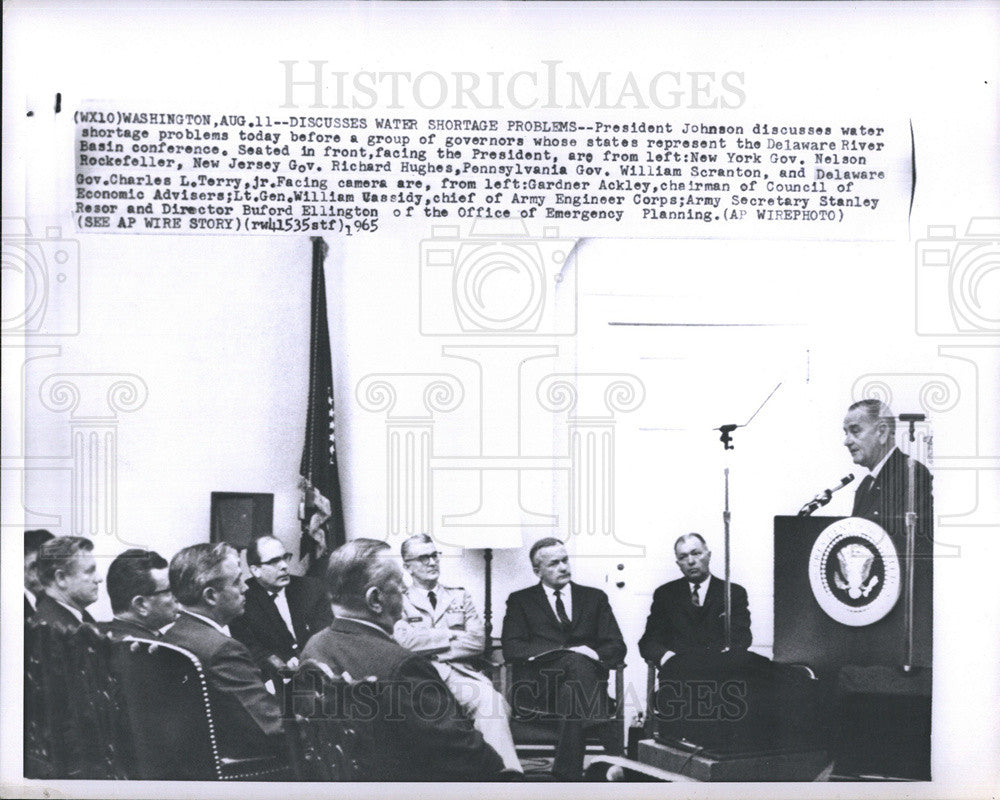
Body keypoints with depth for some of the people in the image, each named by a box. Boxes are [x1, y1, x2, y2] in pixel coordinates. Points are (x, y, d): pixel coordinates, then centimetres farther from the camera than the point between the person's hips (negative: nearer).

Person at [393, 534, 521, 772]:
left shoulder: (460, 597, 26)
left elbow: (478, 642, 11)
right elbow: (403, 641, -3)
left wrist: (430, 650, 0)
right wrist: (451, 635, 2)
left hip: (460, 674, 3)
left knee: (490, 698, -34)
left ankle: (508, 772, -43)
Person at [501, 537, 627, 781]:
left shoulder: (595, 598, 24)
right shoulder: (520, 600, 18)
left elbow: (617, 647, 14)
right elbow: (511, 648, 1)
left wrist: (594, 654, -12)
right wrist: (566, 651, -12)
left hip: (587, 673, 2)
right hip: (542, 684, -2)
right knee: (576, 663, -36)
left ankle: (566, 770, -42)